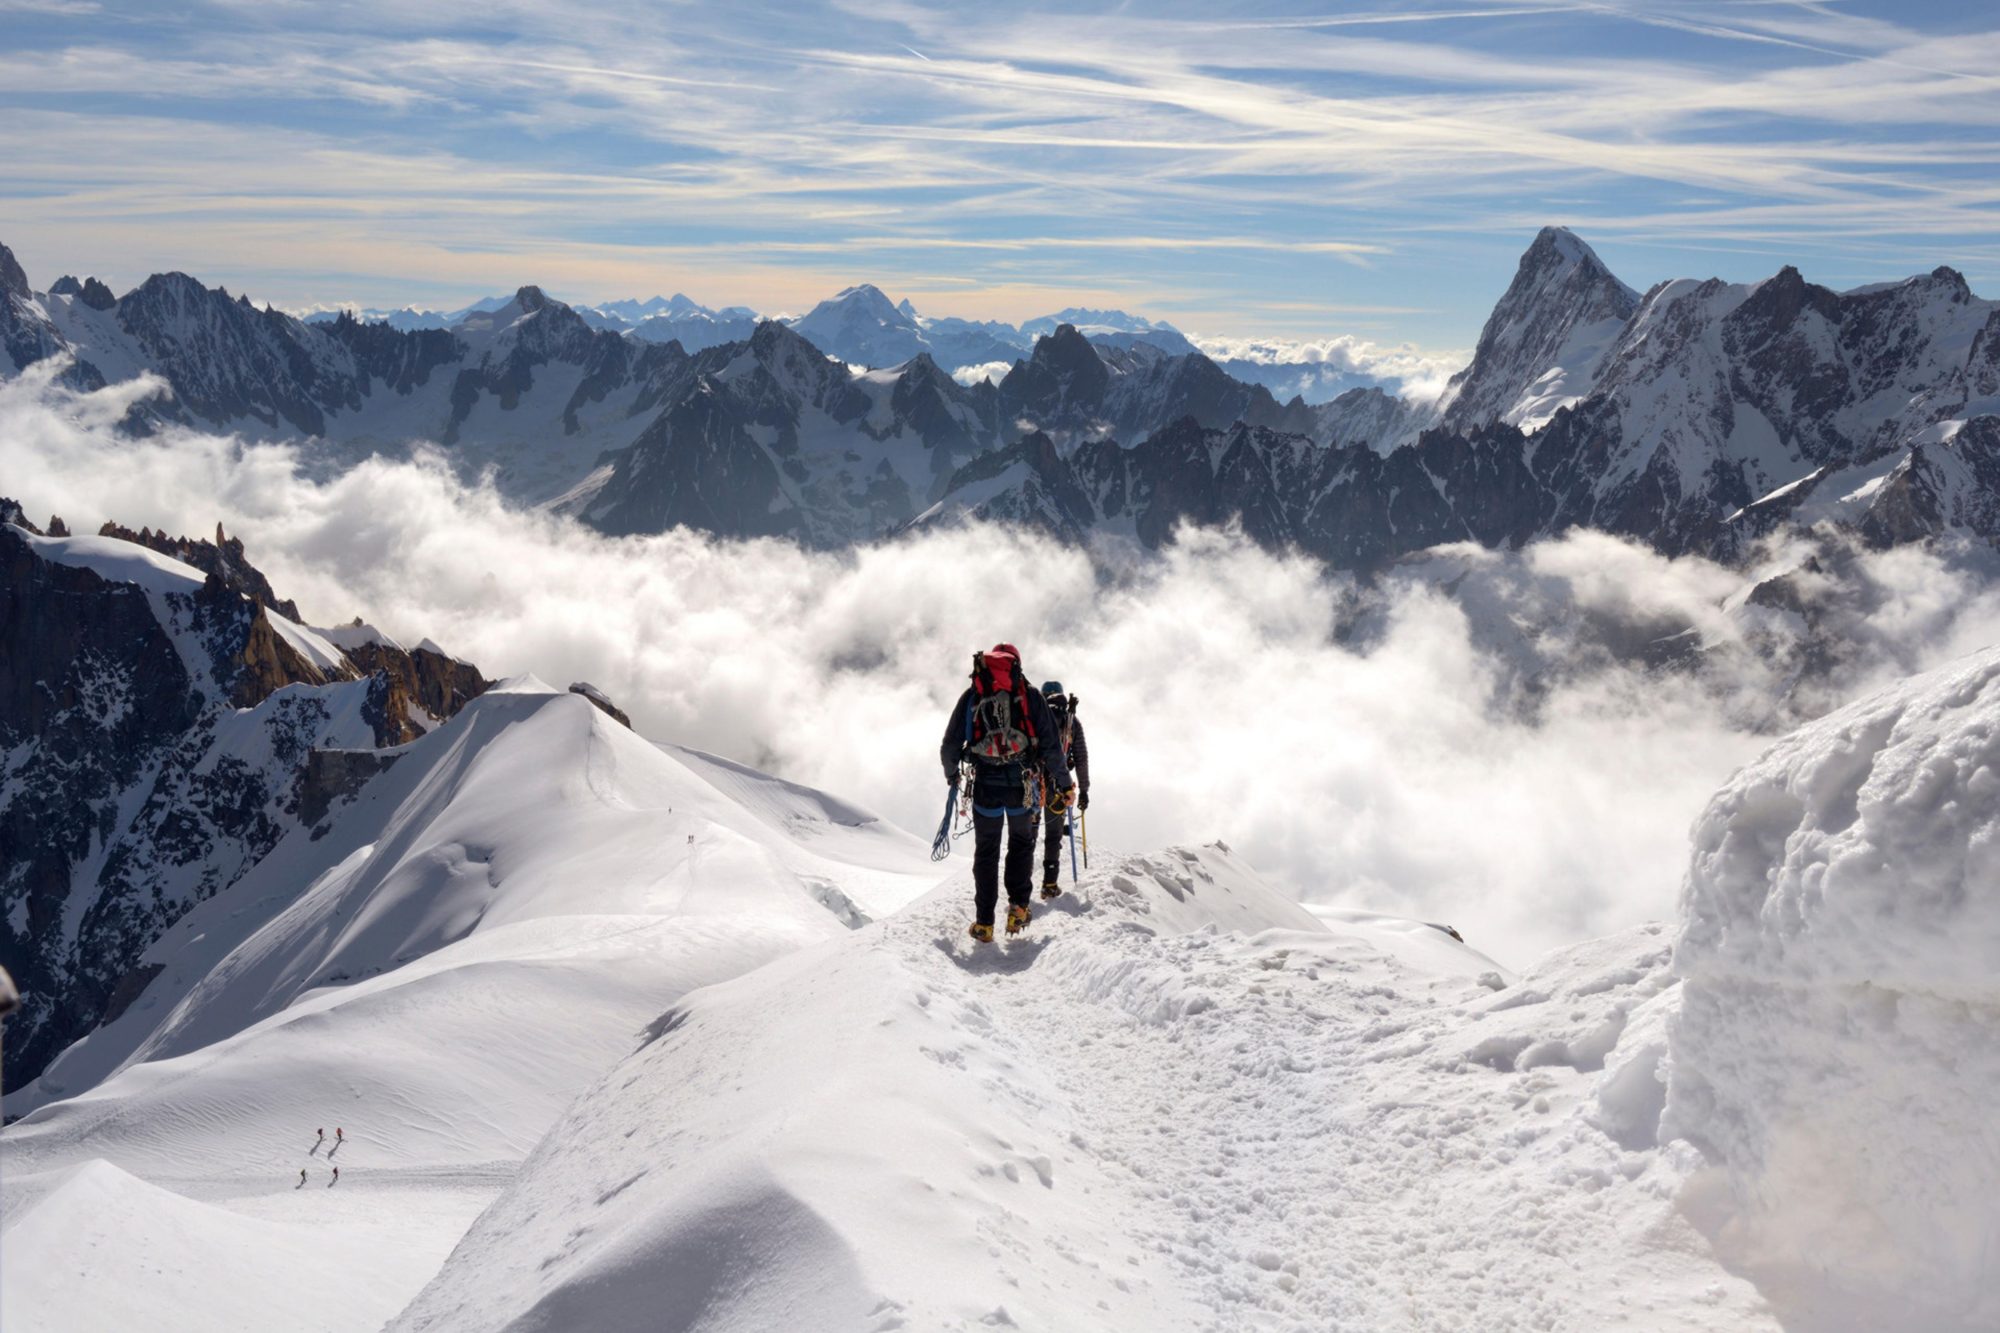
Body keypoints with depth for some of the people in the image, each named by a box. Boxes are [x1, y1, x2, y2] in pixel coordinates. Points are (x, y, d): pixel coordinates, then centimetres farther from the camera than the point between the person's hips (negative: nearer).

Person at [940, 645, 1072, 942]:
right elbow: (1051, 744, 1)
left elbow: (950, 745, 7)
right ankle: (1018, 908, 10)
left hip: (985, 783, 0)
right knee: (1022, 844, 21)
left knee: (986, 851, 12)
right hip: (1023, 784, 0)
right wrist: (1064, 782, 11)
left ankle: (984, 923, 10)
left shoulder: (971, 695, 7)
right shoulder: (1031, 695, 4)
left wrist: (951, 773, 26)